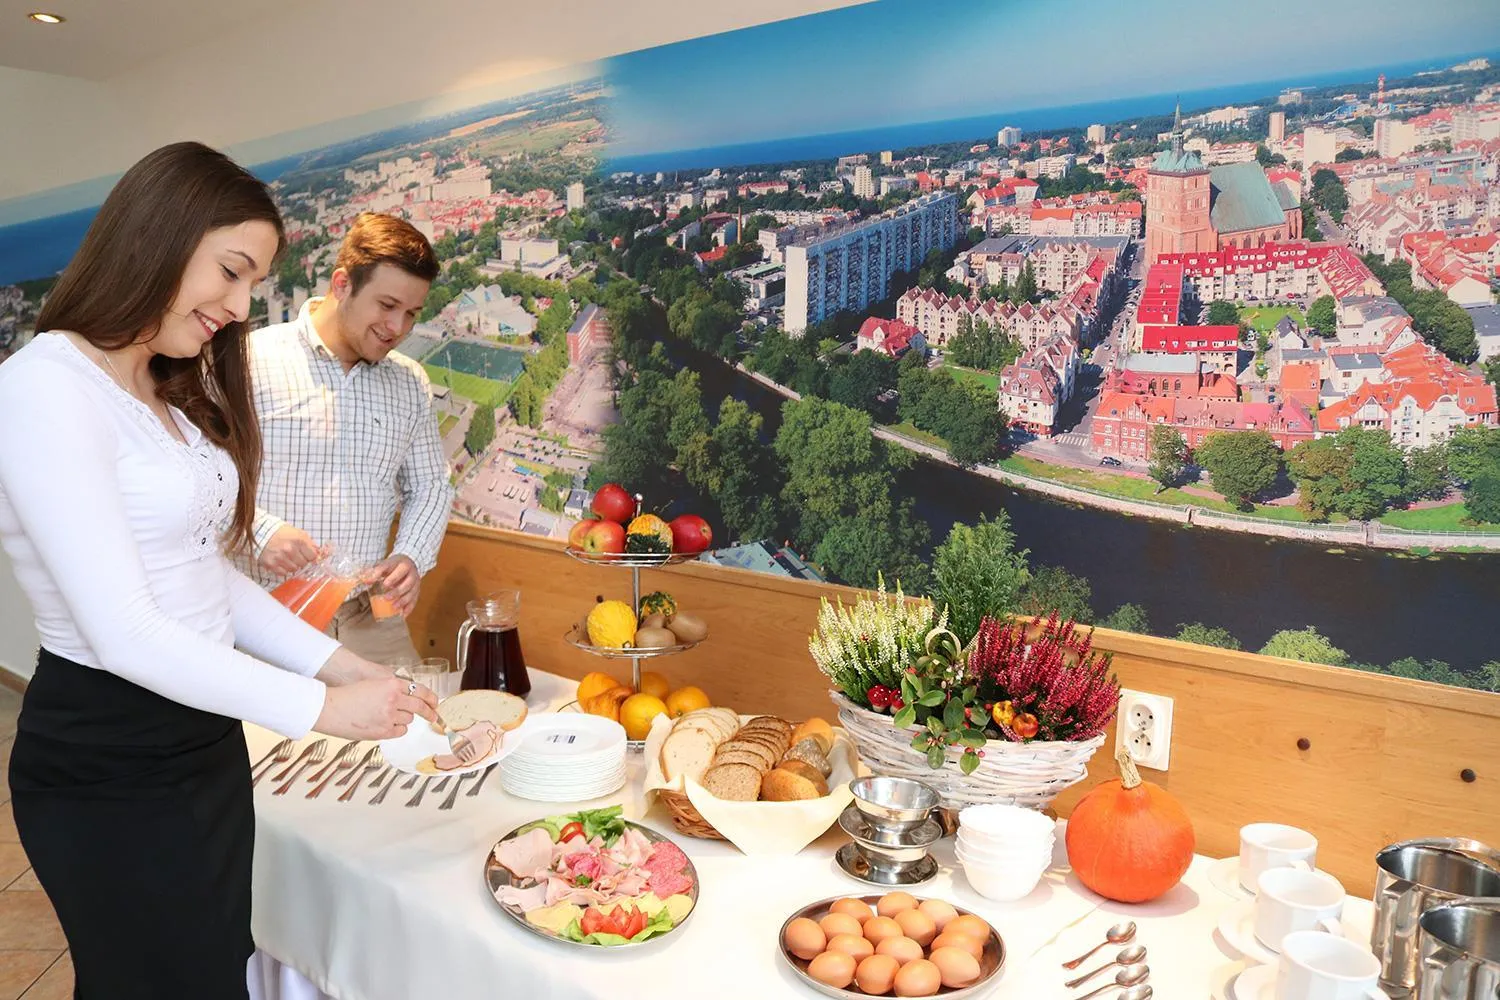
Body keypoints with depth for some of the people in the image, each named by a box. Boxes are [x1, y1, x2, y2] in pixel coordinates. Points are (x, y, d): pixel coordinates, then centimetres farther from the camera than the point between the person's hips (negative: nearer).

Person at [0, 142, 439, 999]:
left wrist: (338, 664, -2)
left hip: (203, 735, 8)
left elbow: (206, 575, 9)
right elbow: (124, 634, -22)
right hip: (110, 767, -8)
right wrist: (319, 709, -18)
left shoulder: (175, 394, 11)